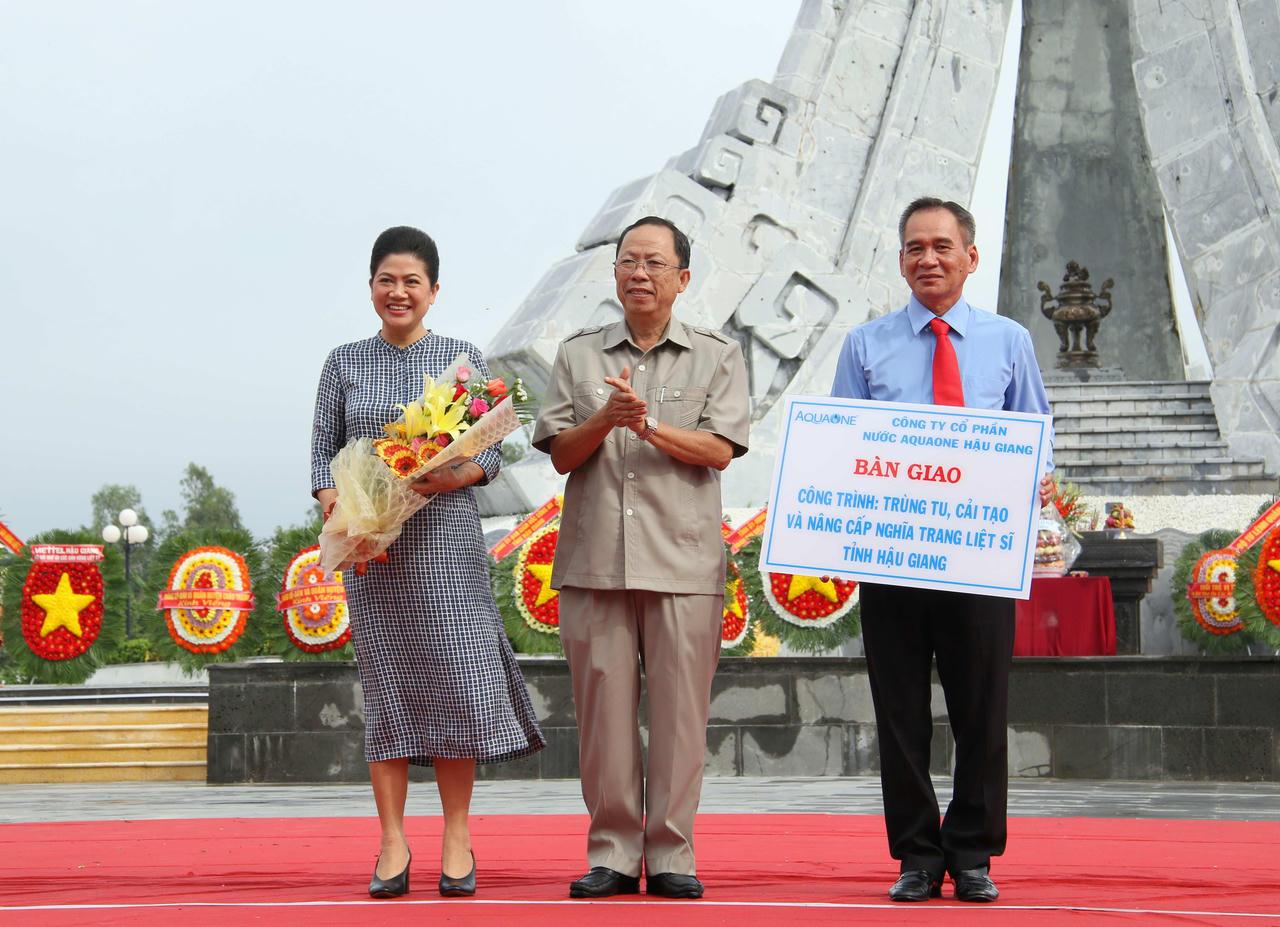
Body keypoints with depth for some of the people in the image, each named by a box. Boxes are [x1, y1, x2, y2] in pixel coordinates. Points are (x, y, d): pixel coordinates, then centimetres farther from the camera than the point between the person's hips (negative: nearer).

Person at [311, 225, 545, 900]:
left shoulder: (463, 360, 7)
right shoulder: (345, 364, 11)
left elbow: (490, 453, 4)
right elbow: (323, 452, 10)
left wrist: (450, 477, -16)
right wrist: (334, 504, -9)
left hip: (446, 539, -1)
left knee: (455, 682, -5)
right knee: (385, 685, 0)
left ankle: (457, 839, 5)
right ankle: (393, 844, 6)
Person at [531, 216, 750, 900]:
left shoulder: (716, 357, 10)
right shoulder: (578, 356, 14)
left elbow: (720, 449, -2)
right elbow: (561, 454, 7)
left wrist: (648, 423, -14)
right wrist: (606, 418, -12)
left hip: (683, 560, -1)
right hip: (594, 556, 1)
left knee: (679, 709, -2)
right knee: (603, 709, 1)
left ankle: (671, 855, 6)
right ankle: (612, 854, 9)